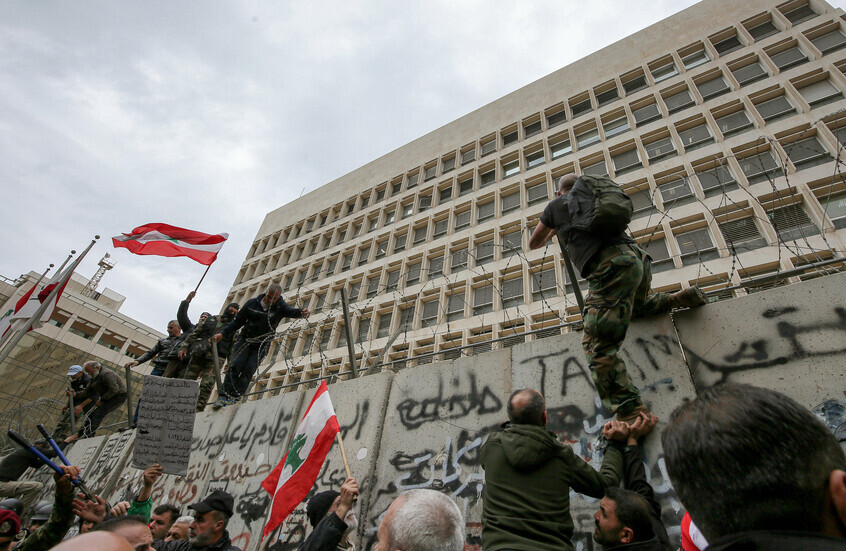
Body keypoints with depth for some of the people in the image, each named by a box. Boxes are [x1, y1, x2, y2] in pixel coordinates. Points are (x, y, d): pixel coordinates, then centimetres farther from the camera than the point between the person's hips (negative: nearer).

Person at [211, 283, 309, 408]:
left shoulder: (280, 307, -8)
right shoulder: (252, 303, -4)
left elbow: (291, 311, -30)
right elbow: (238, 321, 7)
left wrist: (301, 313, -53)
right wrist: (223, 334, 0)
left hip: (262, 345, -1)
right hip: (245, 339, 1)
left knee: (248, 370, -13)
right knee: (235, 365, -14)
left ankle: (233, 398, -8)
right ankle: (224, 396, -9)